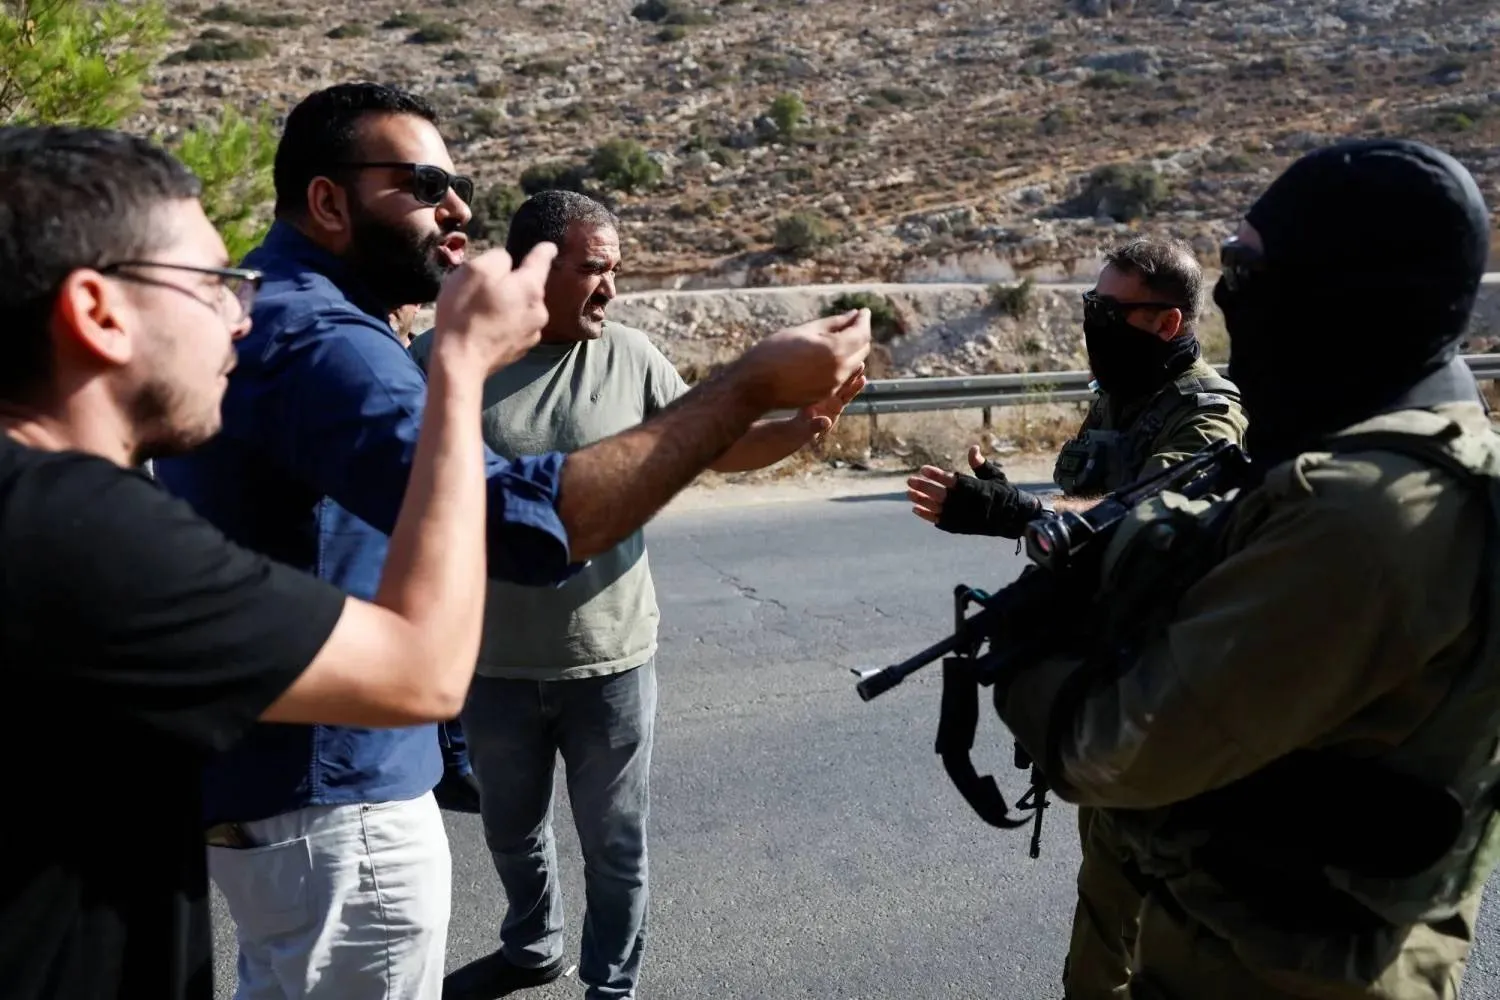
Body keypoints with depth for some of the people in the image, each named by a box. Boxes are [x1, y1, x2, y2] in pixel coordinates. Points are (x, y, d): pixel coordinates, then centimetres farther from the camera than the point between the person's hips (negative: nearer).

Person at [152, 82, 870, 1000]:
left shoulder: (258, 312, 10)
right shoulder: (314, 339, -26)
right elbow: (522, 518, -39)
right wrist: (749, 387, -35)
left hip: (268, 772, 11)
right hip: (332, 795, -11)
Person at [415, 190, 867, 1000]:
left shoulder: (630, 356, -4)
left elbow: (713, 447, 3)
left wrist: (804, 427, -11)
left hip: (610, 657, 0)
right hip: (493, 661, 1)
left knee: (614, 841, 14)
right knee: (512, 828, 24)